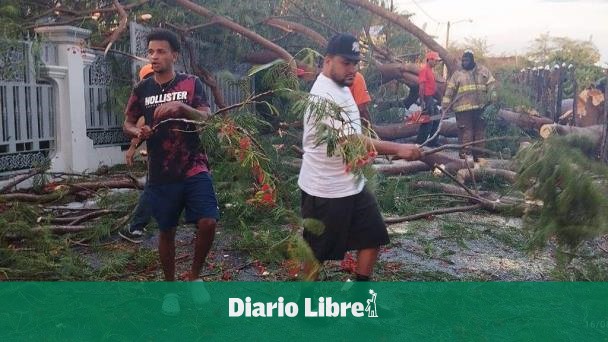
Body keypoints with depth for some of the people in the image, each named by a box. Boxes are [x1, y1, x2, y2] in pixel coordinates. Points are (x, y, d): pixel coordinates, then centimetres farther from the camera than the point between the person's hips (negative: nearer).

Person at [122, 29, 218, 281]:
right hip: (160, 174, 2)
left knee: (208, 222, -14)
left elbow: (205, 117, -9)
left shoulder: (191, 83, 2)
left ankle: (194, 275, 11)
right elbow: (127, 124, 14)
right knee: (166, 231, 9)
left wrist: (181, 106, -27)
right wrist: (138, 132, -10)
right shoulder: (142, 89, 8)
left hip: (193, 169, -2)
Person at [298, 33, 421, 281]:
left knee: (373, 237, 14)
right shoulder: (324, 95, -23)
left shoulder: (342, 88, 10)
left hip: (353, 184, 10)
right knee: (317, 251, 6)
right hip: (325, 190, -10)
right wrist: (398, 149, -33)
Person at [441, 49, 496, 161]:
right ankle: (464, 154, -3)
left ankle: (478, 155, 15)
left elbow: (491, 85, 8)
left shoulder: (483, 71, 11)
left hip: (481, 107, 2)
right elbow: (450, 91, 5)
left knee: (480, 131, 7)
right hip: (463, 109, -2)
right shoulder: (457, 74, 9)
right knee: (465, 131, -6)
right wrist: (445, 105, -1)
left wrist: (492, 99, -5)